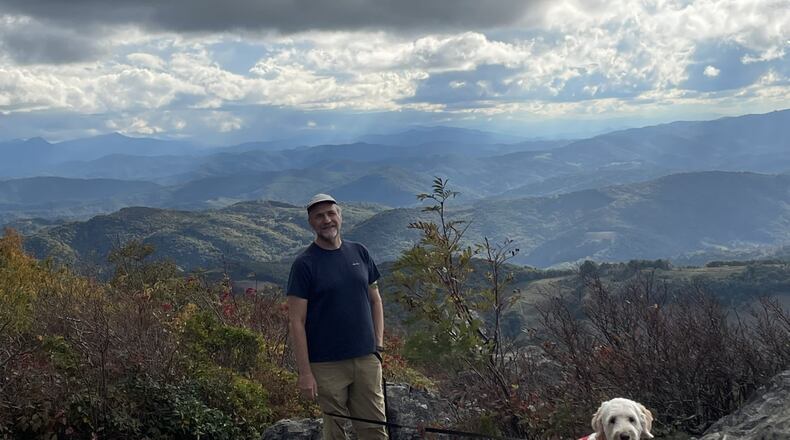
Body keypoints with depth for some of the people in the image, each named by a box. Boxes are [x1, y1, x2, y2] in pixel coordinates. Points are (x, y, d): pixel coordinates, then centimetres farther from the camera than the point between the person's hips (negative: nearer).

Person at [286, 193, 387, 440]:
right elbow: (296, 322, -8)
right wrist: (304, 373, -13)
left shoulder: (359, 253, 9)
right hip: (327, 364, -4)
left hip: (366, 359, 4)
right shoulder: (304, 264, -5)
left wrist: (378, 343, 7)